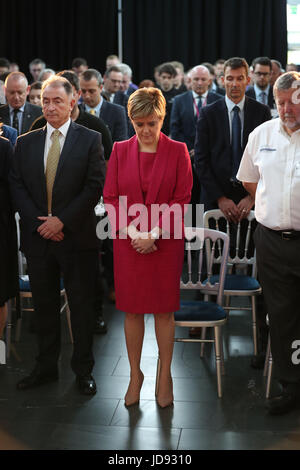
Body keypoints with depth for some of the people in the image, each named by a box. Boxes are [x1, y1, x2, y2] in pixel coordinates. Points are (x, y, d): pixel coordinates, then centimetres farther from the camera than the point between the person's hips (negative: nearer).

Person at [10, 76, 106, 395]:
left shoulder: (90, 139, -1)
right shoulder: (25, 143, 9)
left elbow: (95, 186, -8)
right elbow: (17, 187, 5)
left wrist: (62, 220, -14)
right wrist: (39, 222, -9)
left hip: (77, 237, -3)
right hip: (37, 237, 3)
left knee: (82, 306, 6)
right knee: (44, 305, 13)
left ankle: (83, 370, 21)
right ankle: (46, 367, 27)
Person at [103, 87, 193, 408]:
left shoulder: (177, 151, -3)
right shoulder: (120, 150, 2)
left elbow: (182, 199, -6)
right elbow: (110, 198, 1)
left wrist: (153, 233, -14)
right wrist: (132, 231, -12)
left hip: (166, 243, -1)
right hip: (128, 243, 2)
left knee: (164, 310, 7)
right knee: (132, 310, 8)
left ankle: (165, 375, 22)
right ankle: (135, 374, 24)